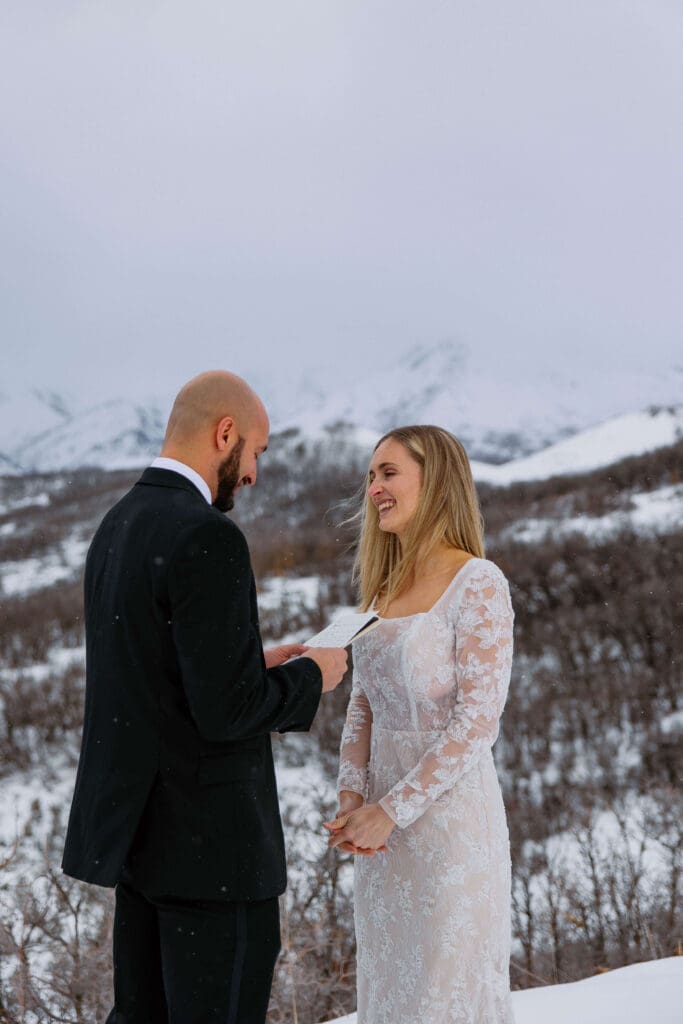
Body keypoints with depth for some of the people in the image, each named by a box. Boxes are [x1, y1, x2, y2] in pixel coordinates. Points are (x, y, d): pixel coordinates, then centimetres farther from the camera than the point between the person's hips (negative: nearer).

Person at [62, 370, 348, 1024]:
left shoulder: (117, 527, 10)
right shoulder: (207, 539, -20)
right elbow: (225, 712, -23)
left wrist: (251, 667, 15)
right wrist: (308, 678, -6)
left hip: (139, 820, 9)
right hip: (206, 841, -9)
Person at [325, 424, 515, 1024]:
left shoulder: (478, 583, -13)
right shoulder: (385, 586, 10)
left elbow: (478, 720, -18)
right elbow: (362, 706, 12)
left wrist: (392, 810, -17)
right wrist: (353, 796, -4)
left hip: (449, 812, -7)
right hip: (384, 821, 7)